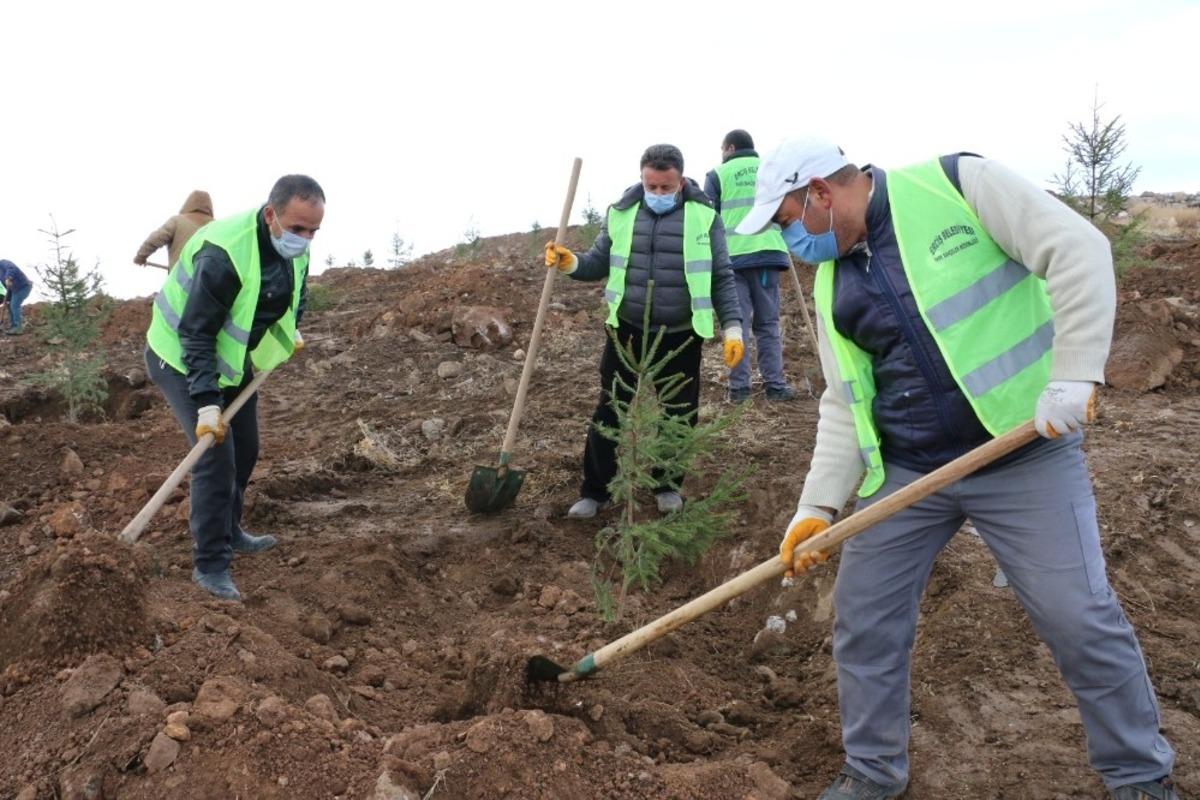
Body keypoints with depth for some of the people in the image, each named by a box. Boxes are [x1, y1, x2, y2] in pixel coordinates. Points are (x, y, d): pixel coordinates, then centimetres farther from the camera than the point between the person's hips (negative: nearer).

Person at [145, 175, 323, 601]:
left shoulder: (292, 247, -10)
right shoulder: (223, 253, -35)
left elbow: (295, 290, 16)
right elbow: (196, 333, -31)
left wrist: (290, 329, 4)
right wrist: (206, 402, -33)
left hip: (232, 358, 8)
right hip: (183, 359, -8)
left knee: (244, 450, 15)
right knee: (215, 457, -14)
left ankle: (228, 532, 36)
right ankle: (210, 564, -4)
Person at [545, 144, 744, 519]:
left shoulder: (704, 217, -4)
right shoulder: (621, 213, 1)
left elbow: (722, 278, 0)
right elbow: (599, 263, 10)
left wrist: (732, 327, -6)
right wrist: (570, 263, -11)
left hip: (681, 337, -1)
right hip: (627, 332, 1)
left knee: (678, 416, 9)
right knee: (610, 411, 6)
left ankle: (668, 485, 30)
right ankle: (595, 491, 18)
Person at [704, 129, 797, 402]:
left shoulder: (718, 174, 6)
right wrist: (787, 247, 26)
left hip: (732, 256, -2)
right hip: (769, 253, 2)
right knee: (768, 323, 9)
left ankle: (739, 387, -1)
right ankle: (775, 384, 4)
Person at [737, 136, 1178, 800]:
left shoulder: (957, 184, -10)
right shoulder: (831, 284, 8)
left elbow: (1078, 251, -16)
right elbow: (844, 402, 9)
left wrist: (1073, 377, -26)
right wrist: (818, 503, -1)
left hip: (1026, 456, -5)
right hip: (903, 473, 6)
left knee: (1080, 618, -4)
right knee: (862, 618, 5)